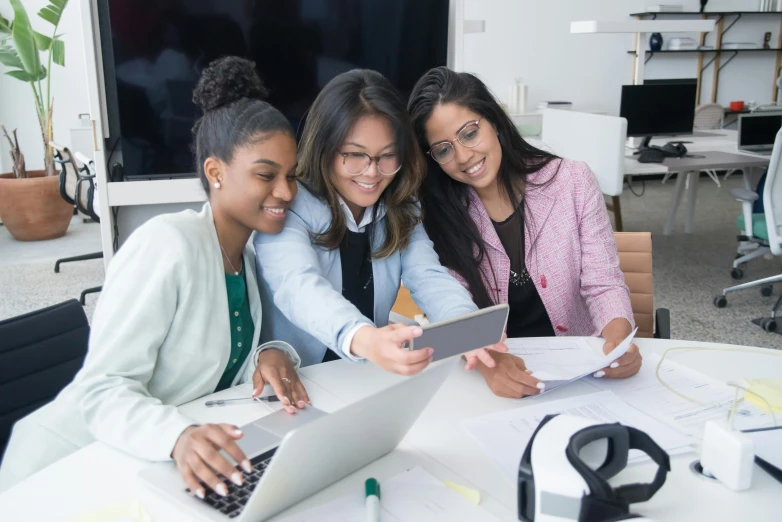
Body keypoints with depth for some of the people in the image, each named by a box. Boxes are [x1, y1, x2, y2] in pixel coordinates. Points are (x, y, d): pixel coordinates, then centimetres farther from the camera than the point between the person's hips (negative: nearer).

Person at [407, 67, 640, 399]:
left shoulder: (572, 181, -4)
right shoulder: (437, 213, -4)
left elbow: (603, 284, -6)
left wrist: (619, 337, -27)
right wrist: (487, 359, -34)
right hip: (493, 369, -1)